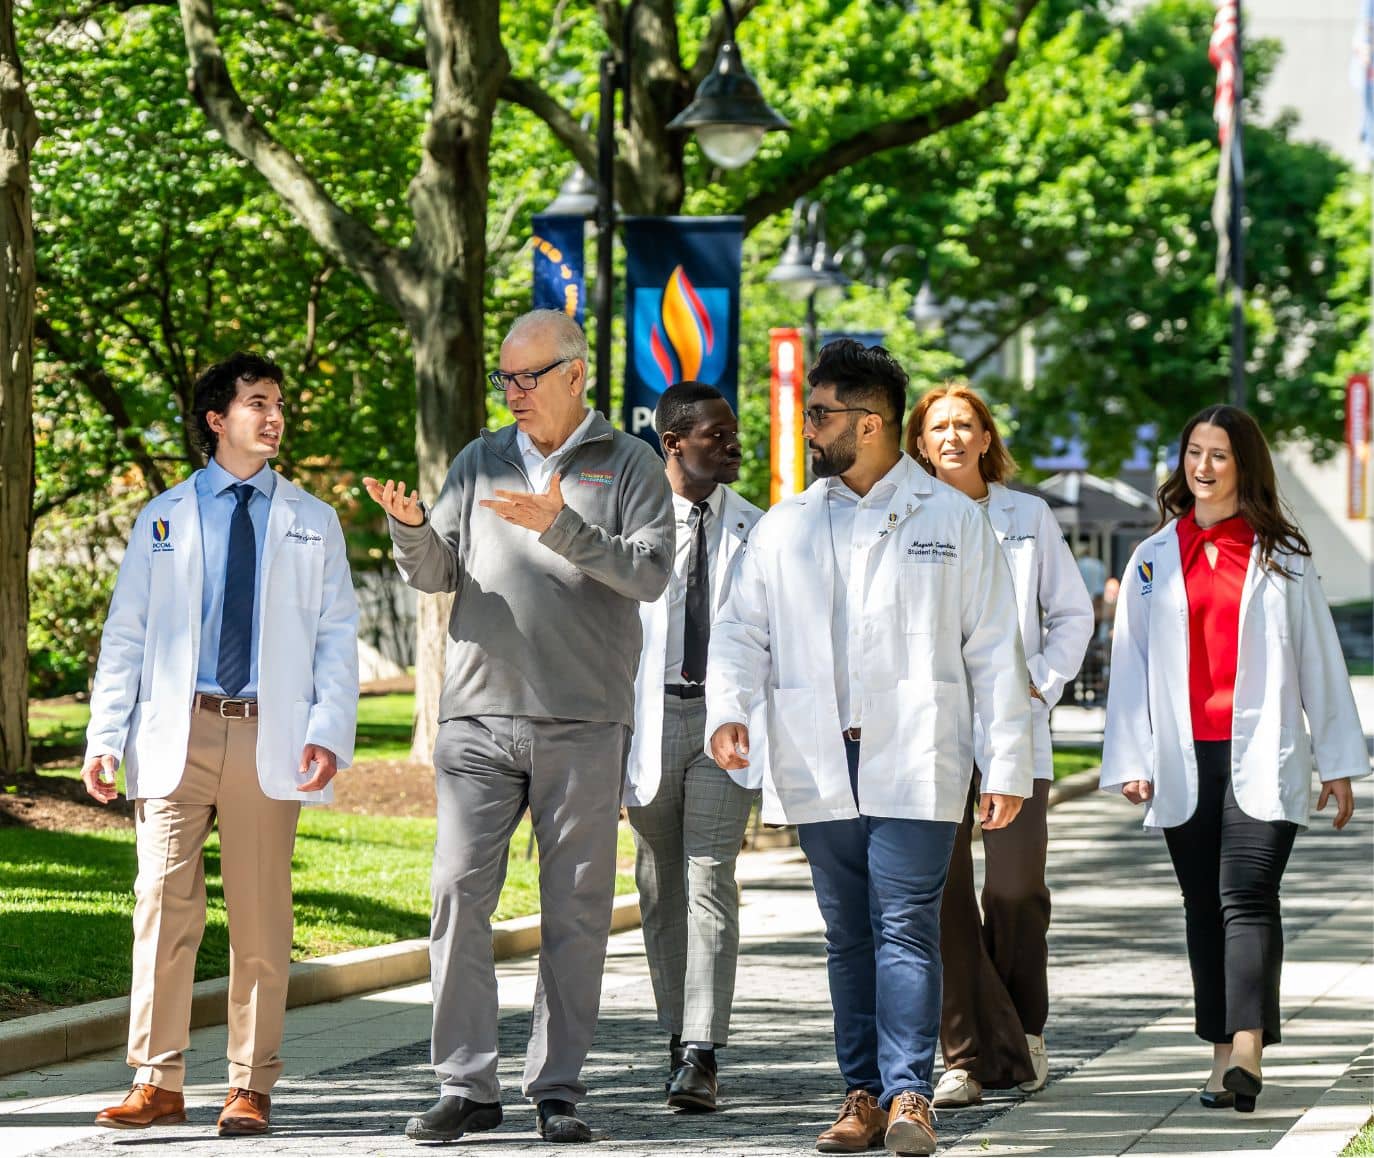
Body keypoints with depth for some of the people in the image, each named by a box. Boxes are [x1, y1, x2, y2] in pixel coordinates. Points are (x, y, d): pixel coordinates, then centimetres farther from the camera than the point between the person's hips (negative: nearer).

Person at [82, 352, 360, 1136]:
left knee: (262, 915, 2)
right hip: (176, 732, 0)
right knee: (166, 904, -5)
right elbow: (125, 636, 9)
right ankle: (159, 1083, 0)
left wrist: (330, 733, -7)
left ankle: (253, 1087, 8)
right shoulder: (164, 520, 11)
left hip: (269, 737, 0)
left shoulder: (312, 523, 12)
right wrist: (105, 738, -1)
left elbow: (338, 638, 7)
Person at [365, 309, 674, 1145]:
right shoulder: (481, 462, 14)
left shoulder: (629, 465, 5)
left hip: (585, 723, -2)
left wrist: (562, 528, -20)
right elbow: (436, 573, 12)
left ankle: (559, 1089, 8)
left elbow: (649, 573, -8)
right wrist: (412, 527, -9)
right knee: (460, 894, -5)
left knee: (576, 906, 2)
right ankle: (467, 1085, 0)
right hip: (481, 713, 2)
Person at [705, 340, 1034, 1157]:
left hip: (914, 761, -3)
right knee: (849, 934, 6)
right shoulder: (787, 525, 14)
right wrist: (727, 710, -8)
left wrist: (1009, 765, -1)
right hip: (819, 762, 4)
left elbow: (995, 651, 4)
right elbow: (742, 630, 12)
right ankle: (864, 1091, 11)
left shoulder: (953, 520, 5)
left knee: (906, 926, -10)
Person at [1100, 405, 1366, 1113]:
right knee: (1204, 906, 6)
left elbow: (1318, 659, 7)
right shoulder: (1153, 559, 14)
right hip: (1184, 762, 3)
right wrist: (1130, 761, 2)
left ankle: (1247, 1053, -27)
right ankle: (1223, 1055, 11)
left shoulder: (1282, 555, 8)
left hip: (1262, 761, -3)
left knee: (1247, 898, -16)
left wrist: (1338, 761, 4)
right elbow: (1131, 663, 11)